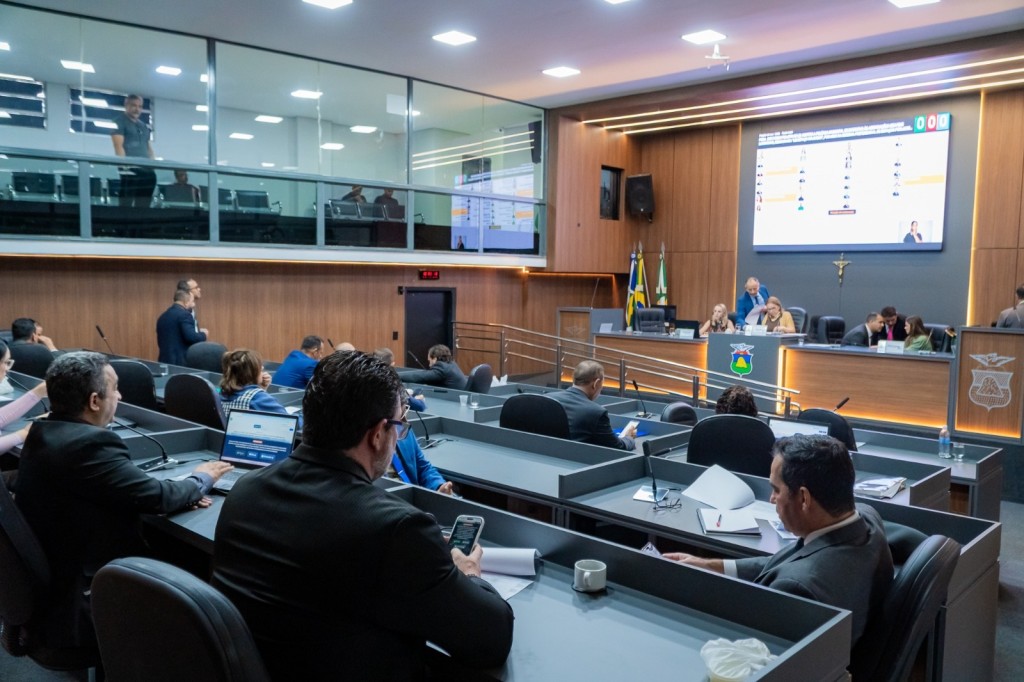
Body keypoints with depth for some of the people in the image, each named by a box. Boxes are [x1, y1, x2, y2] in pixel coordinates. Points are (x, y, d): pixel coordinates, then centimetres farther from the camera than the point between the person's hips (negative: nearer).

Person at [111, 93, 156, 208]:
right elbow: (118, 146, -7)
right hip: (129, 169, -7)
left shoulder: (144, 126, 25)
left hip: (146, 169, 7)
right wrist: (125, 165, -19)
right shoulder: (119, 121, 4)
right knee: (126, 205, -11)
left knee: (144, 205, 2)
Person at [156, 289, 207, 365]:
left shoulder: (162, 316, 15)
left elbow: (160, 342, 19)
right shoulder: (184, 314, -10)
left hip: (164, 361, 8)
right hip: (182, 361, -8)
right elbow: (191, 337, -19)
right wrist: (203, 334, -1)